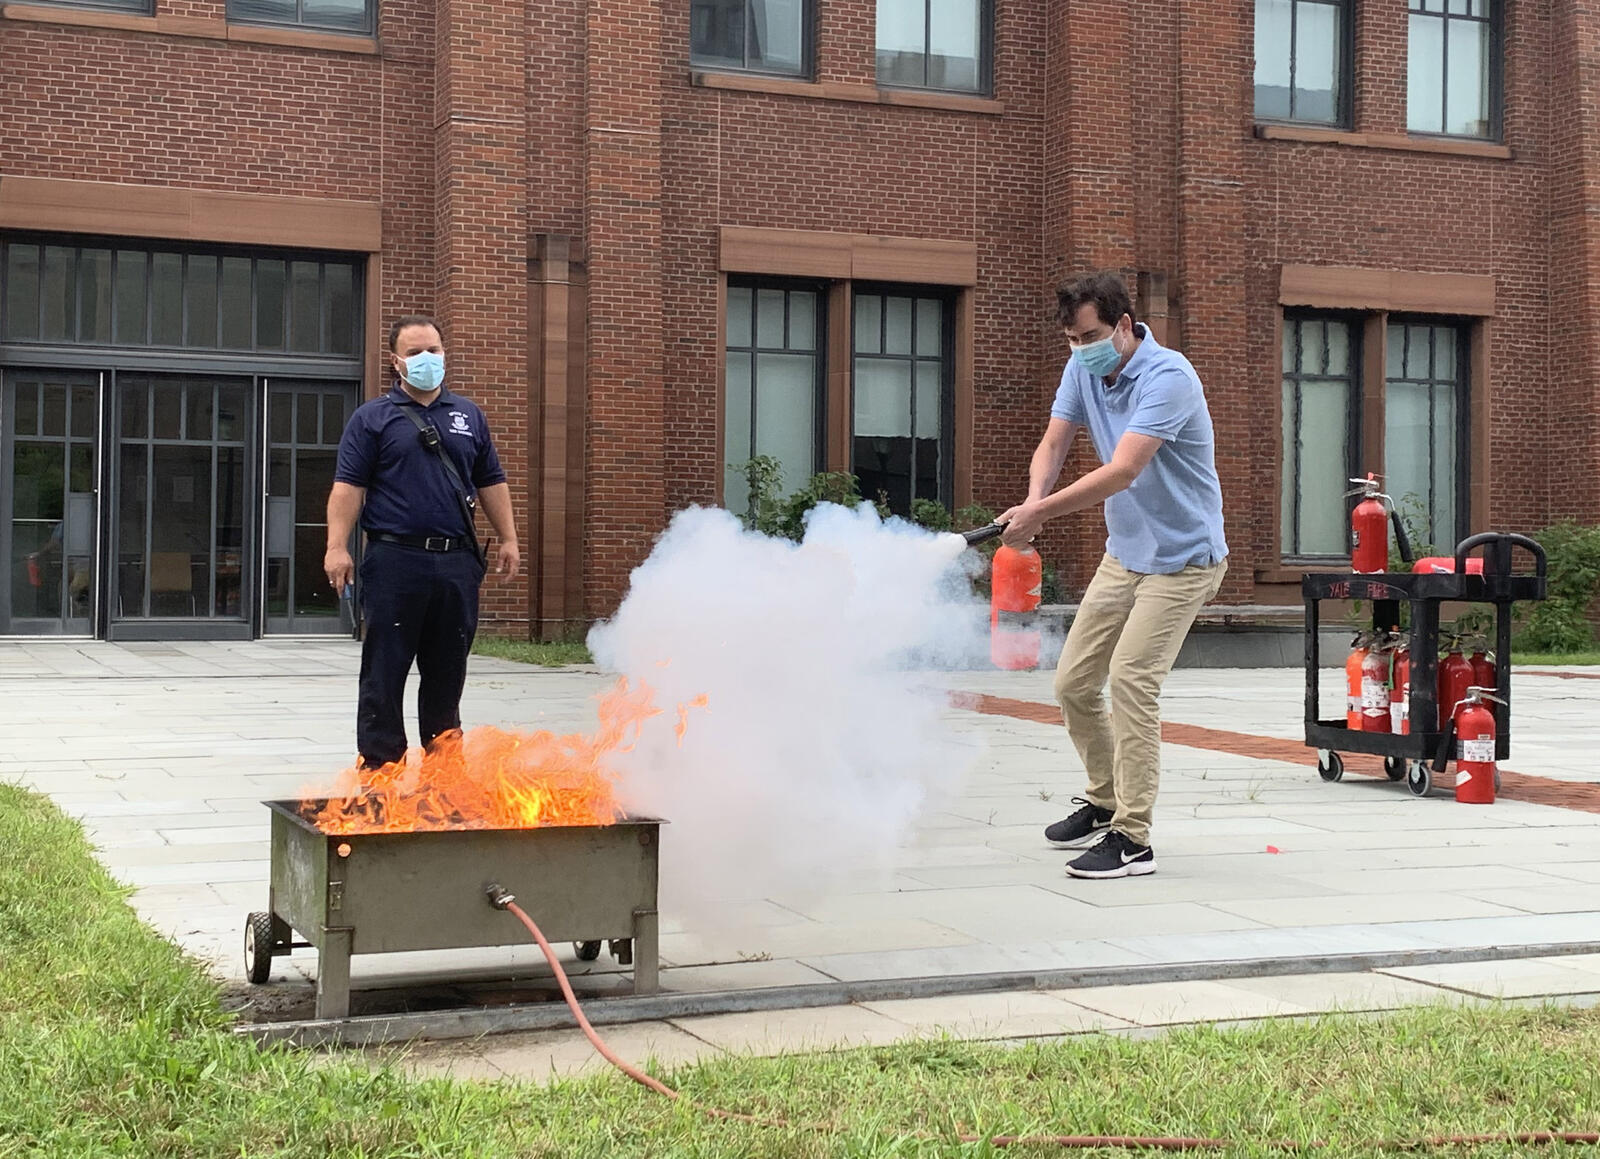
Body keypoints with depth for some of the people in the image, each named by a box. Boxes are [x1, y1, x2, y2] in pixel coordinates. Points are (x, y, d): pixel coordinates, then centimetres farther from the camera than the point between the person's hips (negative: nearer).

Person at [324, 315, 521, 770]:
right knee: (385, 671, -1)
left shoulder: (469, 416, 16)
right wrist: (337, 547, -13)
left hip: (456, 562, 4)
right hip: (395, 561, -4)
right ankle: (380, 766, 5)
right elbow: (348, 487, -3)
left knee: (447, 673, 10)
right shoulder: (373, 418, 4)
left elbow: (491, 484, 19)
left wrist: (508, 540, 12)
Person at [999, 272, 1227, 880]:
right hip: (1124, 553, 8)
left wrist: (1042, 511, -37)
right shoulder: (1083, 371, 0)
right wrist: (1033, 500, -23)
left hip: (1182, 557, -8)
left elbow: (1122, 472, -32)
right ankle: (1104, 799, 31)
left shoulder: (1167, 377, -24)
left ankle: (1132, 838, -12)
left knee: (1131, 678, -19)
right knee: (1073, 682, 8)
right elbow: (1053, 445, -1)